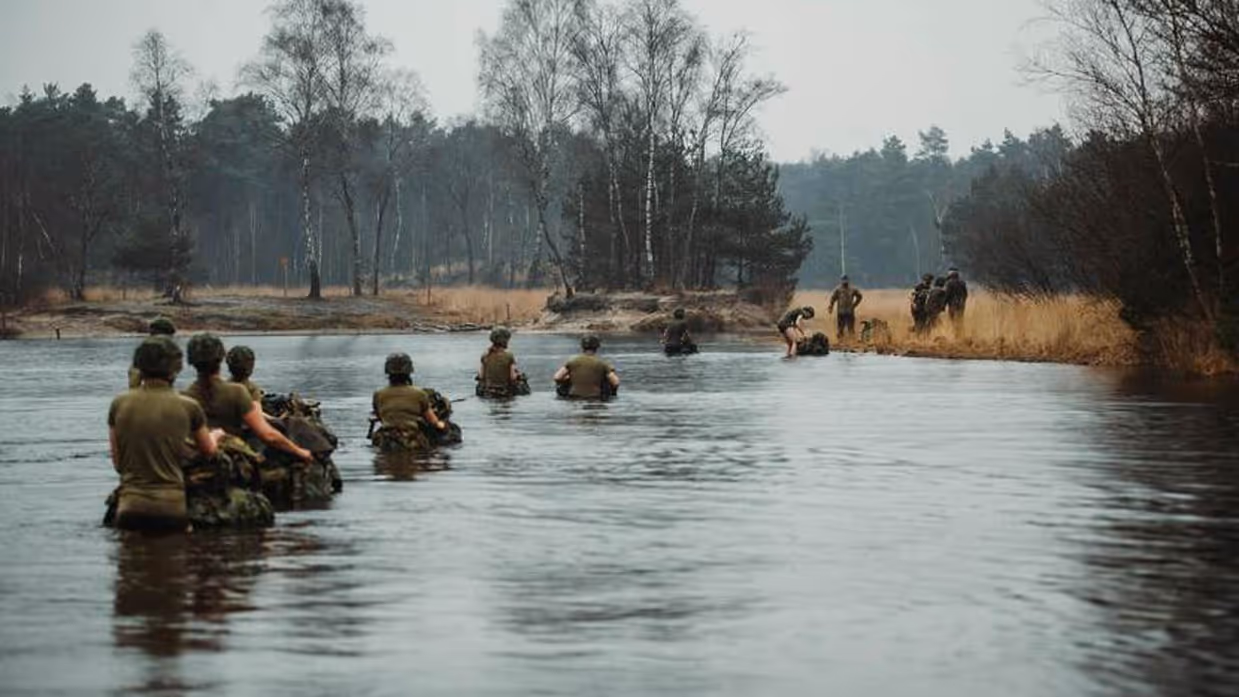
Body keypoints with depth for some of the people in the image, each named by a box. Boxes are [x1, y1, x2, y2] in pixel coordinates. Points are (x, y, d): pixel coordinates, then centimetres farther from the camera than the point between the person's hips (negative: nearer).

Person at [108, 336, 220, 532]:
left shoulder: (119, 404, 3)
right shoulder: (188, 407, -1)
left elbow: (117, 463, 14)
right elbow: (208, 450, 20)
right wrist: (216, 435, 43)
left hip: (131, 510, 1)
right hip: (172, 509, -1)